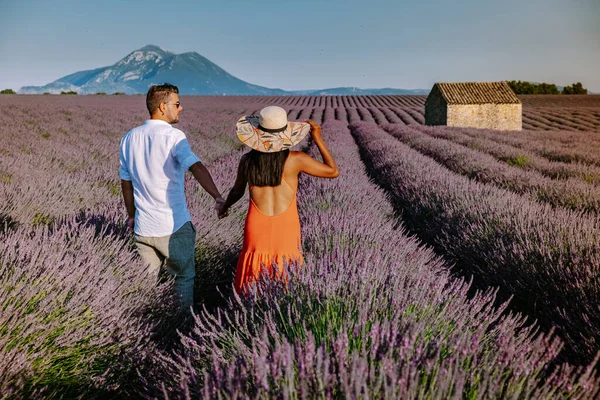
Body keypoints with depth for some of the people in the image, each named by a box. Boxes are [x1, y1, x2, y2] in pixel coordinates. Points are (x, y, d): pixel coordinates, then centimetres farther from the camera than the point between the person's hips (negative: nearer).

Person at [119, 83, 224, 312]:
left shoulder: (129, 138, 7)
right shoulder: (173, 136, -12)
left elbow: (126, 181, 14)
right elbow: (196, 167, -30)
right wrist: (217, 197, -41)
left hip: (142, 228, 5)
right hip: (173, 227, -5)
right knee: (185, 277, 13)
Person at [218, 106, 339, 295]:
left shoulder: (248, 160, -4)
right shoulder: (295, 159, -11)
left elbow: (237, 191, 12)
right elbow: (333, 171, 1)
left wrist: (224, 207, 33)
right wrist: (317, 138, 5)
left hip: (257, 226, 1)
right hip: (286, 227, -1)